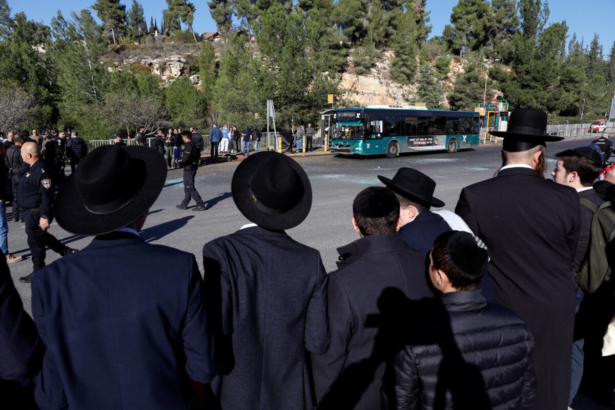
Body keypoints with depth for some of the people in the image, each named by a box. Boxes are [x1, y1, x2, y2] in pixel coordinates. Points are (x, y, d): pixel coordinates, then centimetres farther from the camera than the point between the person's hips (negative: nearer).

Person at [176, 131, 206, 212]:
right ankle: (184, 204, 27)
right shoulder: (193, 145, 12)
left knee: (190, 188, -6)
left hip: (189, 169, -10)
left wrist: (179, 163, -5)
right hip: (193, 167, 10)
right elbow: (198, 156, 19)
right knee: (187, 187, 17)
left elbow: (185, 159, -23)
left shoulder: (188, 146, -17)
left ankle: (201, 205, -7)